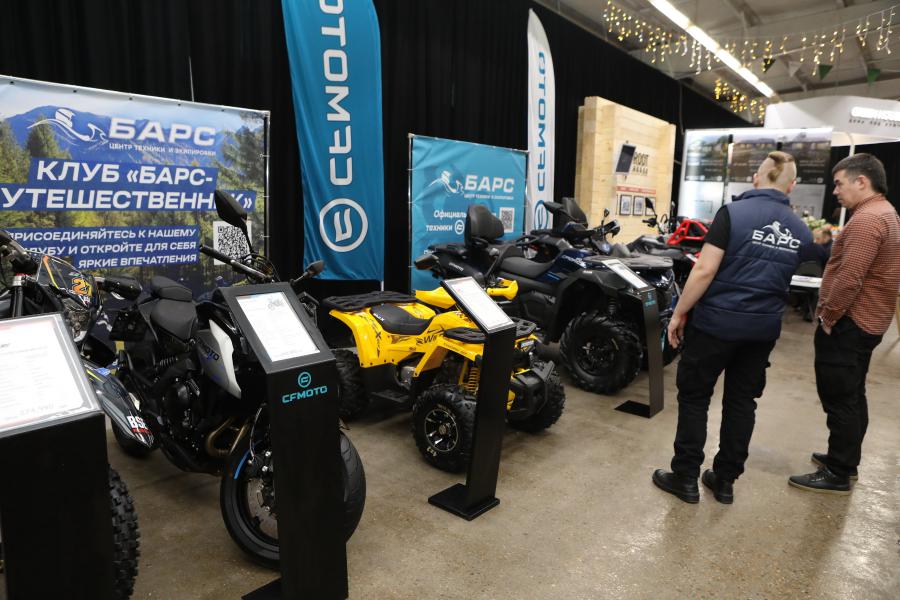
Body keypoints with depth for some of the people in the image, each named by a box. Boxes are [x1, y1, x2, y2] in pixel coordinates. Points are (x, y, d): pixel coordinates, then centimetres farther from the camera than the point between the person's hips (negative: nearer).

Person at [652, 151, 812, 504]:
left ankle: (685, 478, 14)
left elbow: (705, 270, -18)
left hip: (716, 321, -5)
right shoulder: (801, 231, 5)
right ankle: (725, 480, 24)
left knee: (694, 397, 7)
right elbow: (788, 281, 14)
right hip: (763, 328, 5)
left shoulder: (733, 213, -12)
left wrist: (679, 313, -10)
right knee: (742, 402, 14)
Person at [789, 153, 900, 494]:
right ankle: (846, 459, 32)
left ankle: (837, 475, 7)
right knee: (851, 396, 19)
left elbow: (848, 279, -26)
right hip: (867, 321, 11)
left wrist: (827, 316, -16)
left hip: (847, 323, -11)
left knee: (839, 399, -2)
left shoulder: (866, 219, -20)